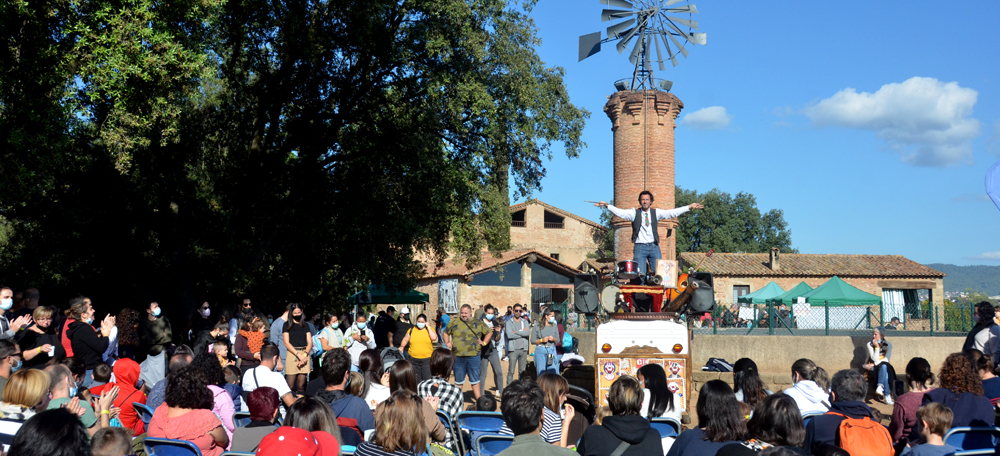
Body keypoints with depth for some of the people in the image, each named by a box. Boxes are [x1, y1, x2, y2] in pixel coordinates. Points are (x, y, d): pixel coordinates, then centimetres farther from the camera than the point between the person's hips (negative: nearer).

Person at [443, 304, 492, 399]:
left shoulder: (478, 323, 6)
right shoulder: (454, 323, 9)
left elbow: (489, 333, 16)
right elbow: (446, 332, 24)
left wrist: (484, 342, 5)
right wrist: (447, 343, 10)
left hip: (473, 356, -1)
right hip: (457, 357, 1)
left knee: (475, 380, 5)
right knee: (458, 381, 11)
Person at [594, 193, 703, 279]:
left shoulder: (656, 213, 10)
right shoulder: (634, 213, 6)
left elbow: (672, 212, 4)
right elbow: (620, 212, -7)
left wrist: (689, 207, -3)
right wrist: (607, 206, -20)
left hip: (654, 246, 2)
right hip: (640, 247, -2)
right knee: (640, 275, -9)